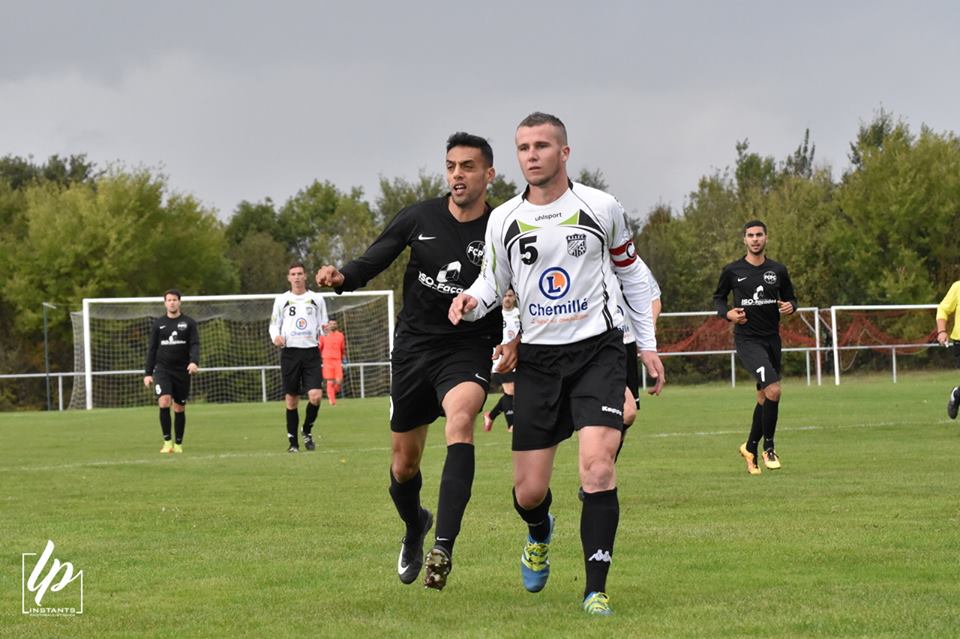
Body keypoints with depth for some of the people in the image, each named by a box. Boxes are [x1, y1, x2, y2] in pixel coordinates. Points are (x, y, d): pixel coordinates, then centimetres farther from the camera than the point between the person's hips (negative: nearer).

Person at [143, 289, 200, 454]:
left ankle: (178, 444, 16)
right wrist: (148, 373, 4)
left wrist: (194, 362, -24)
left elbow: (195, 345, -4)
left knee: (179, 408, 4)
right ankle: (167, 442, -13)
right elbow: (151, 349, 9)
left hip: (182, 371, 0)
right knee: (164, 402, -20)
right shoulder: (158, 324, 7)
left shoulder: (188, 323, 4)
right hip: (162, 370, 0)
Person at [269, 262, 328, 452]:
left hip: (311, 352, 0)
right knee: (291, 399, 1)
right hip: (290, 352, 0)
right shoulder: (282, 300, 9)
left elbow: (323, 326, 14)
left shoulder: (316, 299, 10)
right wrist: (276, 336, -11)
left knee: (315, 396, -14)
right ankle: (292, 441, 10)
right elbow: (274, 325, 11)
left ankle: (307, 431, 11)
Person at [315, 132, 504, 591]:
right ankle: (414, 528, 44)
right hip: (413, 346, 3)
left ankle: (443, 548, -36)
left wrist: (512, 340, -15)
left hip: (468, 350, -3)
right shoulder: (419, 218, -2)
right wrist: (340, 277, -18)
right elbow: (371, 263, 3)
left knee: (459, 421, -33)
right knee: (404, 465, 9)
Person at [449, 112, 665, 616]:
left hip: (596, 350, -2)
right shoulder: (503, 220, 1)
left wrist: (648, 344, 11)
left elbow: (631, 272, 12)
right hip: (537, 358, 2)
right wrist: (471, 300, -13)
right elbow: (494, 283, 12)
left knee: (597, 467, -20)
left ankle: (596, 589, -11)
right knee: (529, 491, 2)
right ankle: (539, 535, 40)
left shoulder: (601, 208, -1)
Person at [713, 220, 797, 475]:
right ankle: (769, 447, -7)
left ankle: (750, 448, 30)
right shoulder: (732, 271, -1)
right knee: (773, 389, -22)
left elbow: (790, 298, 16)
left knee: (764, 398, 12)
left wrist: (790, 307, -8)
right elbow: (718, 297, 11)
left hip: (772, 339, 5)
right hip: (747, 339, -5)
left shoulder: (778, 270, 6)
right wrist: (728, 313, -9)